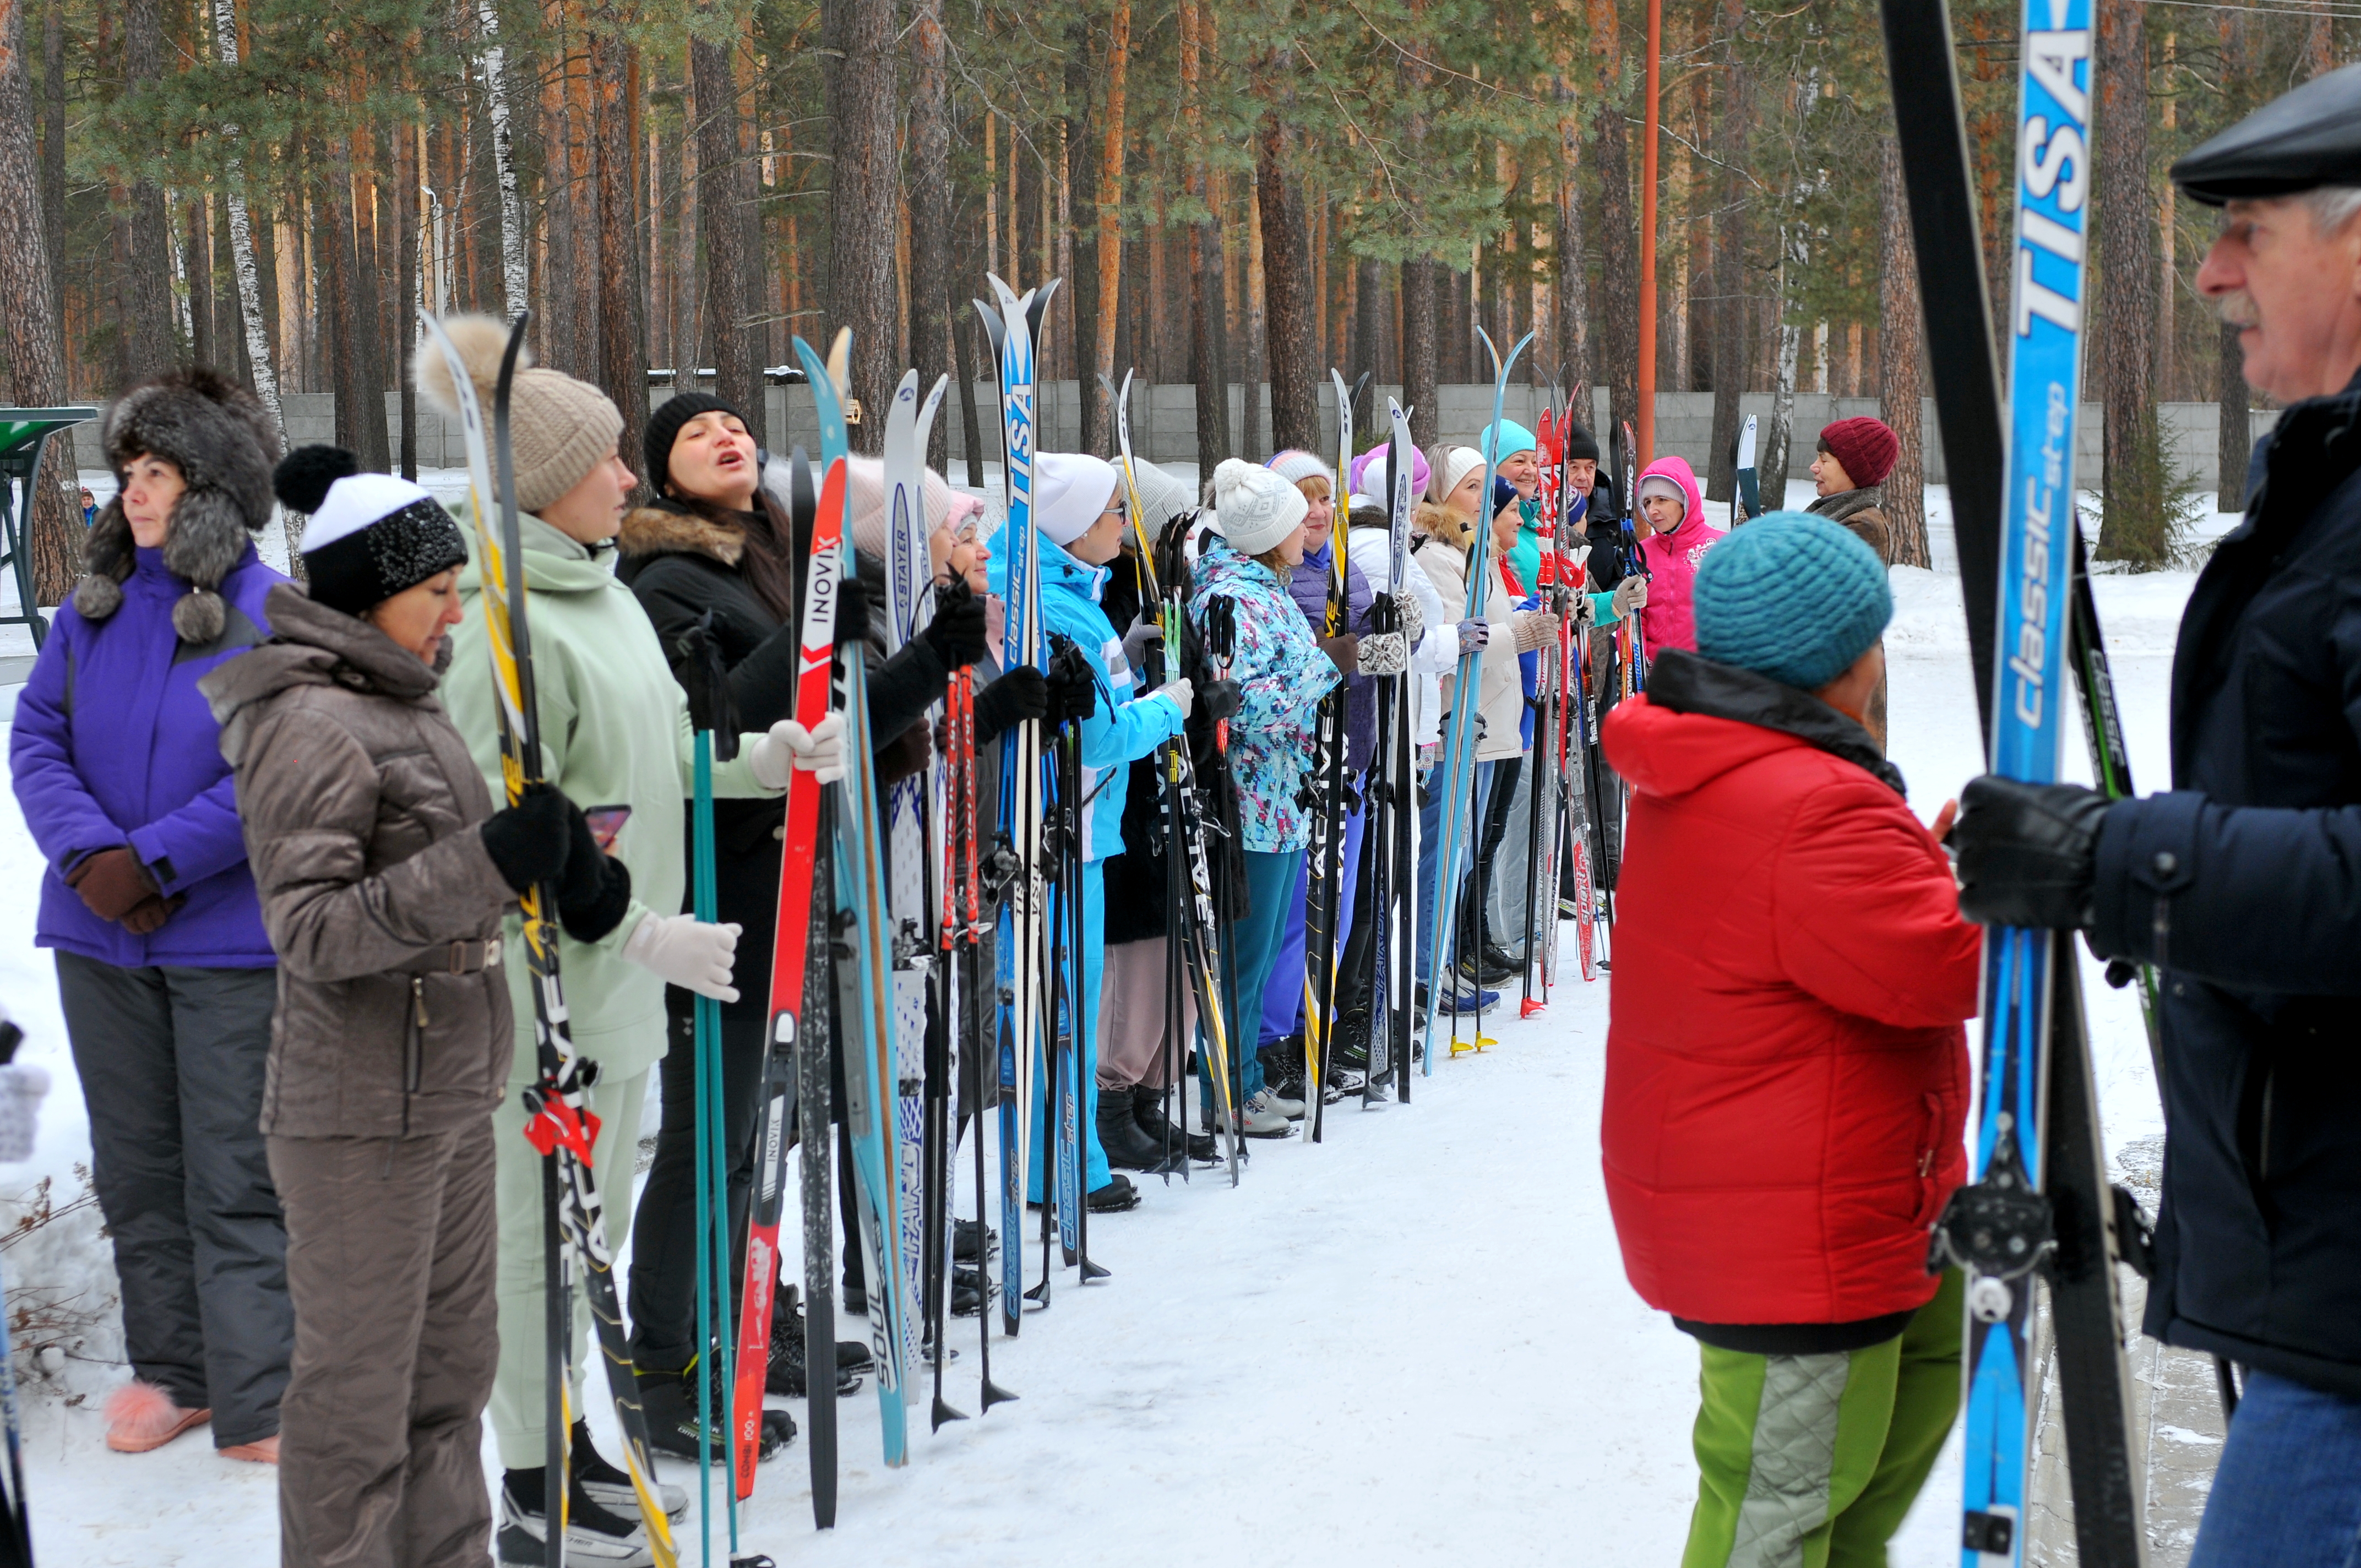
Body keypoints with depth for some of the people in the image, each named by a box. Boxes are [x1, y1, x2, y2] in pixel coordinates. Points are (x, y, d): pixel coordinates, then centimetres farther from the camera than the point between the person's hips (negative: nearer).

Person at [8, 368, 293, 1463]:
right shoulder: (94, 608, 7)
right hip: (101, 937, 5)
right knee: (135, 1170, 15)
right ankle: (170, 1370, 28)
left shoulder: (271, 615, -9)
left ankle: (257, 1409, 6)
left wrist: (156, 860, -19)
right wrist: (92, 858, -14)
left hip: (229, 944, -5)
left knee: (234, 1183, -1)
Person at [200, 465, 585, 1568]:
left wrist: (534, 860, 8)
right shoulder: (312, 723, -16)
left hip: (451, 1098, 9)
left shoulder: (405, 704, 13)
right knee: (360, 1394, 1)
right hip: (360, 1115, -9)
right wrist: (488, 864, -30)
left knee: (452, 1369, 17)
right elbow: (311, 929, -23)